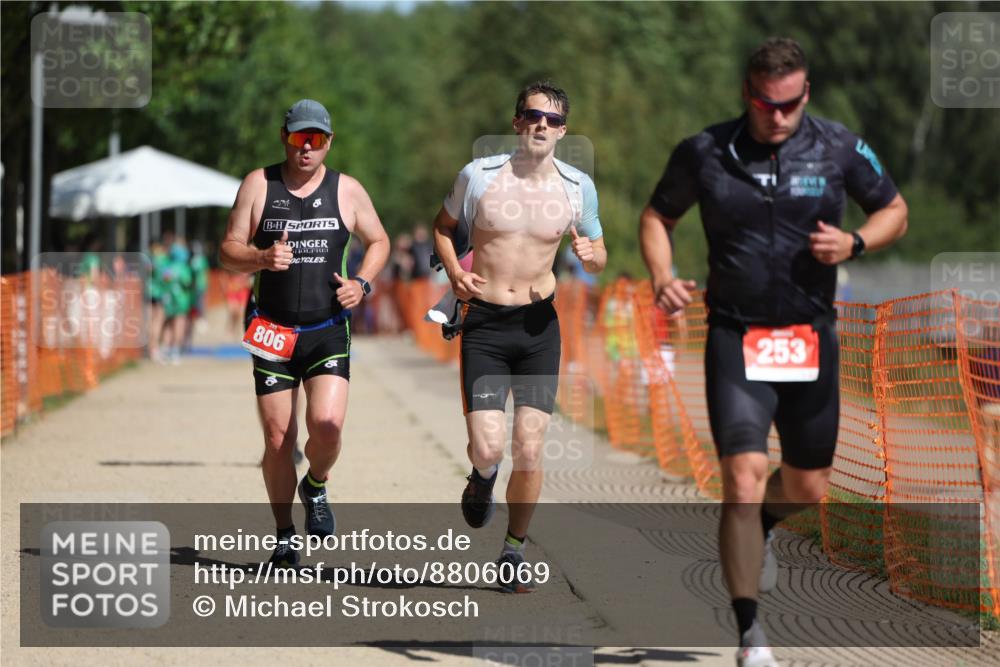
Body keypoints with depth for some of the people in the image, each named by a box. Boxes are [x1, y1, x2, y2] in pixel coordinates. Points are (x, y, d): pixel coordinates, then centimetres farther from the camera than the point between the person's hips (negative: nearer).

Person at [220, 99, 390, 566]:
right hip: (272, 331, 0)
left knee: (326, 424, -20)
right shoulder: (258, 185, 1)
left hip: (328, 330, 0)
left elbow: (378, 241, 17)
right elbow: (228, 251, 1)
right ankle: (284, 537, 16)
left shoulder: (347, 191, 4)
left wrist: (362, 283, -2)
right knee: (278, 439, -1)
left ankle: (316, 487, 14)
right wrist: (262, 257, -20)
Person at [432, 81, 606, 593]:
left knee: (529, 449, -3)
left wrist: (591, 254, -11)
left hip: (539, 324, 1)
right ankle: (483, 476, 26)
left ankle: (514, 552, 15)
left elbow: (598, 255, 14)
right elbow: (444, 227, 12)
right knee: (487, 446, -13)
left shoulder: (577, 187, 1)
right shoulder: (479, 175, -4)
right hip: (484, 324, -1)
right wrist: (454, 272, -7)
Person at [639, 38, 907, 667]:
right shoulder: (704, 153, -4)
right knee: (744, 474, -17)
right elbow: (658, 216, 11)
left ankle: (760, 530, 50)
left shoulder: (840, 148, -3)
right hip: (736, 338, -2)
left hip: (811, 338, 2)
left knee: (807, 488, 12)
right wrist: (662, 278, -7)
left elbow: (894, 211, 10)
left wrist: (853, 243, -11)